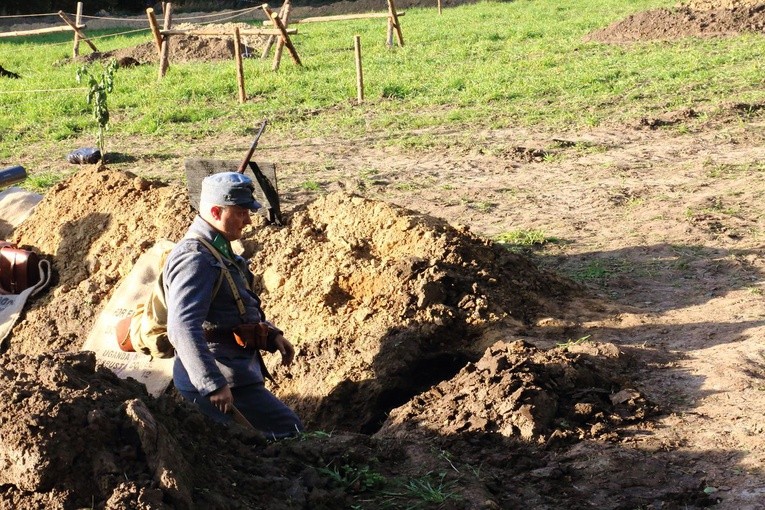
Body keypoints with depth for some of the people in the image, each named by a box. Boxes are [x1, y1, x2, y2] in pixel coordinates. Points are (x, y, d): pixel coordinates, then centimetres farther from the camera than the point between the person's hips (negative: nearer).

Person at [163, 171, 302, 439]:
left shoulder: (219, 251, 15)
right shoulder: (195, 259, -20)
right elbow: (183, 328, -30)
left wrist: (272, 335, 13)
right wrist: (214, 385, -34)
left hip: (238, 372, 11)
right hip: (225, 379, -11)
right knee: (288, 431, -10)